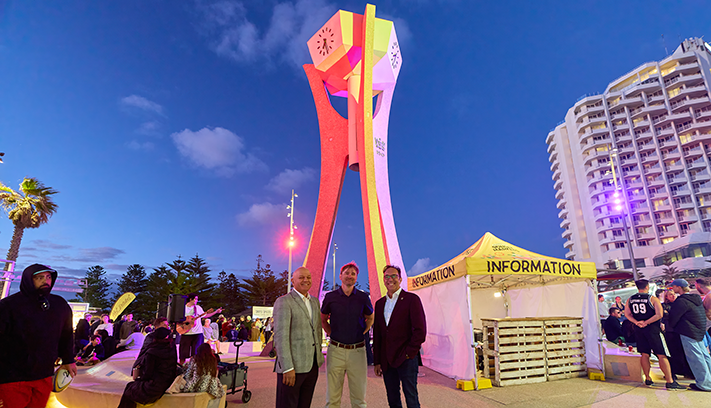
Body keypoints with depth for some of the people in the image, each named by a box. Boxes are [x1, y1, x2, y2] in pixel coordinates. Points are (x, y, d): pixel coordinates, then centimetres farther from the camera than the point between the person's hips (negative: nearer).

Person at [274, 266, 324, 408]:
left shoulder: (315, 301, 12)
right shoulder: (283, 302, -12)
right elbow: (280, 336, -17)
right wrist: (288, 368, -20)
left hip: (312, 366, 7)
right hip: (293, 366, -7)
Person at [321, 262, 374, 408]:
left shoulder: (363, 297, 2)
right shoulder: (330, 297, 1)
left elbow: (370, 318, 18)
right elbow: (323, 319, 17)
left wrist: (363, 332, 6)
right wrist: (331, 333, 5)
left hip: (357, 351, 0)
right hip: (336, 351, 0)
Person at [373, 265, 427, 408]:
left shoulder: (412, 299, -5)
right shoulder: (380, 303, 11)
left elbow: (420, 331, -10)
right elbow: (377, 334, 13)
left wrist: (408, 354, -12)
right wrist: (377, 361, 10)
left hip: (406, 359, -5)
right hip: (386, 361, 5)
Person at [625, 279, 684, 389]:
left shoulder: (630, 299, 4)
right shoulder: (653, 299, -8)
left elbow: (627, 314, 0)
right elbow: (659, 314, -18)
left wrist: (637, 322, -9)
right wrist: (645, 323, -16)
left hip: (638, 330, 4)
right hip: (652, 329, -4)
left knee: (645, 354, 12)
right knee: (662, 355, 1)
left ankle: (648, 379, 18)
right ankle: (670, 382, 1)